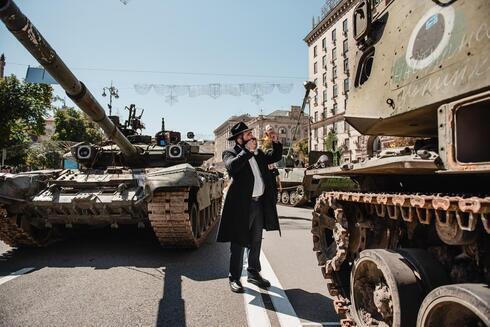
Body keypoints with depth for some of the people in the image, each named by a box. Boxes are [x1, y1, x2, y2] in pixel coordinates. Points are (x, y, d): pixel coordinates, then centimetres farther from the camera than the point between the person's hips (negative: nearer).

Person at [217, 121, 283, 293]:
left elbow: (275, 157, 21)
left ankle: (254, 273, 32)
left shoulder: (258, 153, 14)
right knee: (238, 243, 3)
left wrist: (276, 142, 6)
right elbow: (232, 166, -26)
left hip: (259, 203, 7)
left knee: (256, 242, 17)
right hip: (241, 205, -6)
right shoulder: (230, 153, -5)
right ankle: (234, 278, 15)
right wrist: (247, 151, -21)